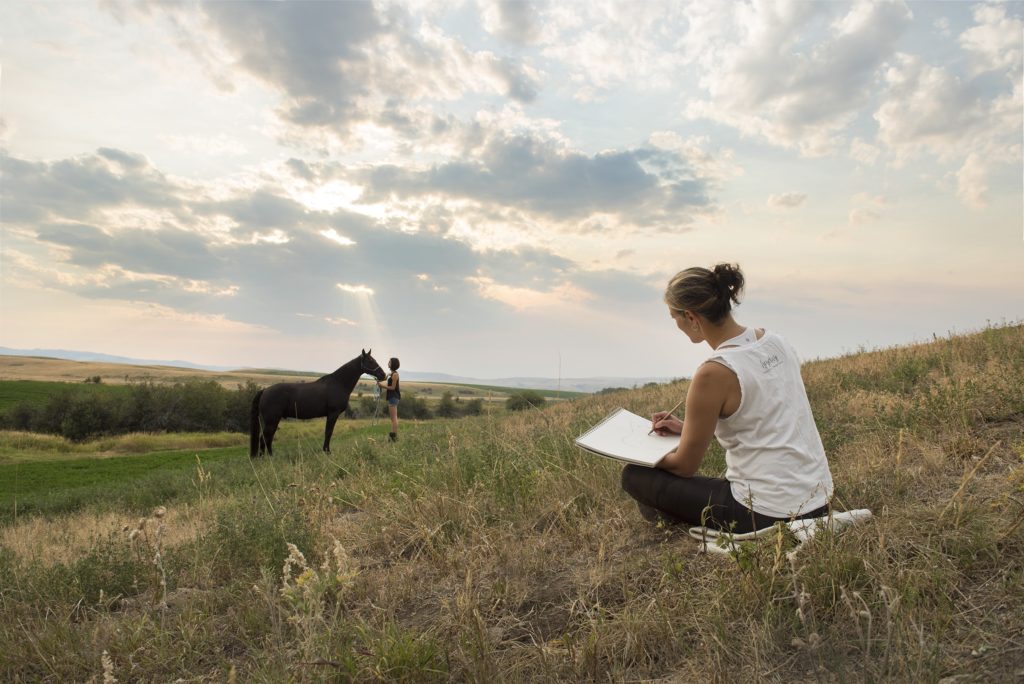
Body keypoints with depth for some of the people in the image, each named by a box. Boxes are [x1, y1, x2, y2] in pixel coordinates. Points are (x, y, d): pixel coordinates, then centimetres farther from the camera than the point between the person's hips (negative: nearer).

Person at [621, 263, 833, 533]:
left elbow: (685, 466, -9)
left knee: (635, 475, 1)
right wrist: (688, 427, 17)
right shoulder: (773, 340, 1)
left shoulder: (713, 373, -21)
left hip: (769, 516, -8)